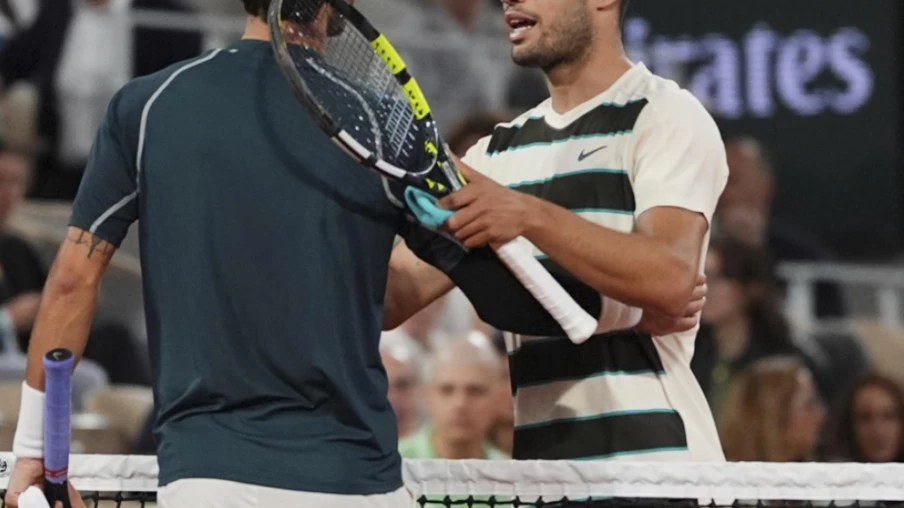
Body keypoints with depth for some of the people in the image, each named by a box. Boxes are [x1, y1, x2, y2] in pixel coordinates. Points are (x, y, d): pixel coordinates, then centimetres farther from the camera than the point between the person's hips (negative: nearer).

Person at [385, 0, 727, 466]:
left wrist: (530, 215, -29)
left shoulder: (666, 115, -3)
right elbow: (395, 294, 9)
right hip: (538, 459, 6)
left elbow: (672, 279, -20)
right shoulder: (501, 149, 16)